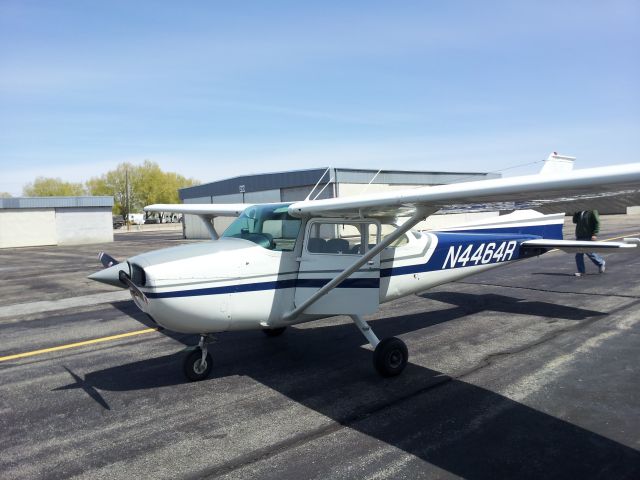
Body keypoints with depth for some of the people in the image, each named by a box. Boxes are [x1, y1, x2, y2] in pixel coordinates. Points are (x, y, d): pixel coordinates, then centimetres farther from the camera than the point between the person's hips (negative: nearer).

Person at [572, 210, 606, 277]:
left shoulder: (592, 211, -9)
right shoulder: (579, 212, 11)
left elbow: (597, 223, -12)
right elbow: (574, 221, 16)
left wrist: (595, 234, -19)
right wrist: (576, 213, 1)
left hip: (589, 236, -6)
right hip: (579, 237, 6)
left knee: (589, 253, 0)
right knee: (578, 255, 3)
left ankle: (601, 263, 28)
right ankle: (581, 271, 11)